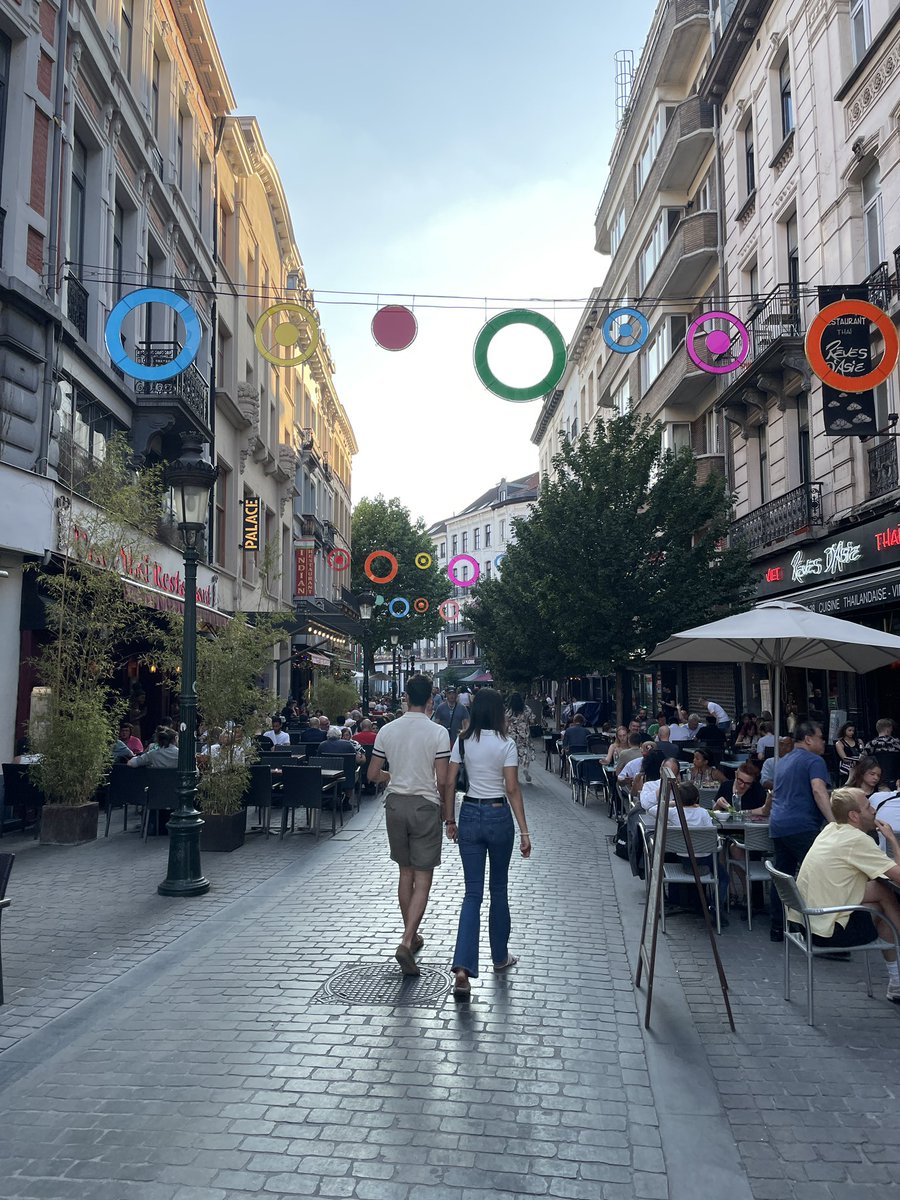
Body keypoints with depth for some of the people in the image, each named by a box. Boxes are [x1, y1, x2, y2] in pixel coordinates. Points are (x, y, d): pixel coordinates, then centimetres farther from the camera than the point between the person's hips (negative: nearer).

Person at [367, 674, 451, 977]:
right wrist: (447, 808, 8)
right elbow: (442, 780, -11)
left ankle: (412, 935, 30)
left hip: (395, 804, 4)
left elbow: (373, 775, 4)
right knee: (423, 879, 2)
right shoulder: (438, 732, -11)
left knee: (405, 872, 18)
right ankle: (406, 943, -10)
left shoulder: (387, 730, 0)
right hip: (424, 805, -4)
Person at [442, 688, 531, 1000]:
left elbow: (449, 784, 0)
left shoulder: (463, 742, 0)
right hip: (498, 816, -2)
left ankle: (463, 968, -11)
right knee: (498, 888, 17)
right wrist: (524, 831, -9)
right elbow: (512, 789, -12)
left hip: (469, 815, 2)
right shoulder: (505, 744, -9)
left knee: (473, 893, 3)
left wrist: (450, 820, 11)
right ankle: (500, 956, 31)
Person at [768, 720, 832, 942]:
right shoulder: (814, 760, -4)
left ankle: (777, 928, 14)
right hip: (802, 827, -9)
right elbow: (818, 790, -20)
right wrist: (833, 821, -27)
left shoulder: (783, 762, 22)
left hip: (778, 826, 9)